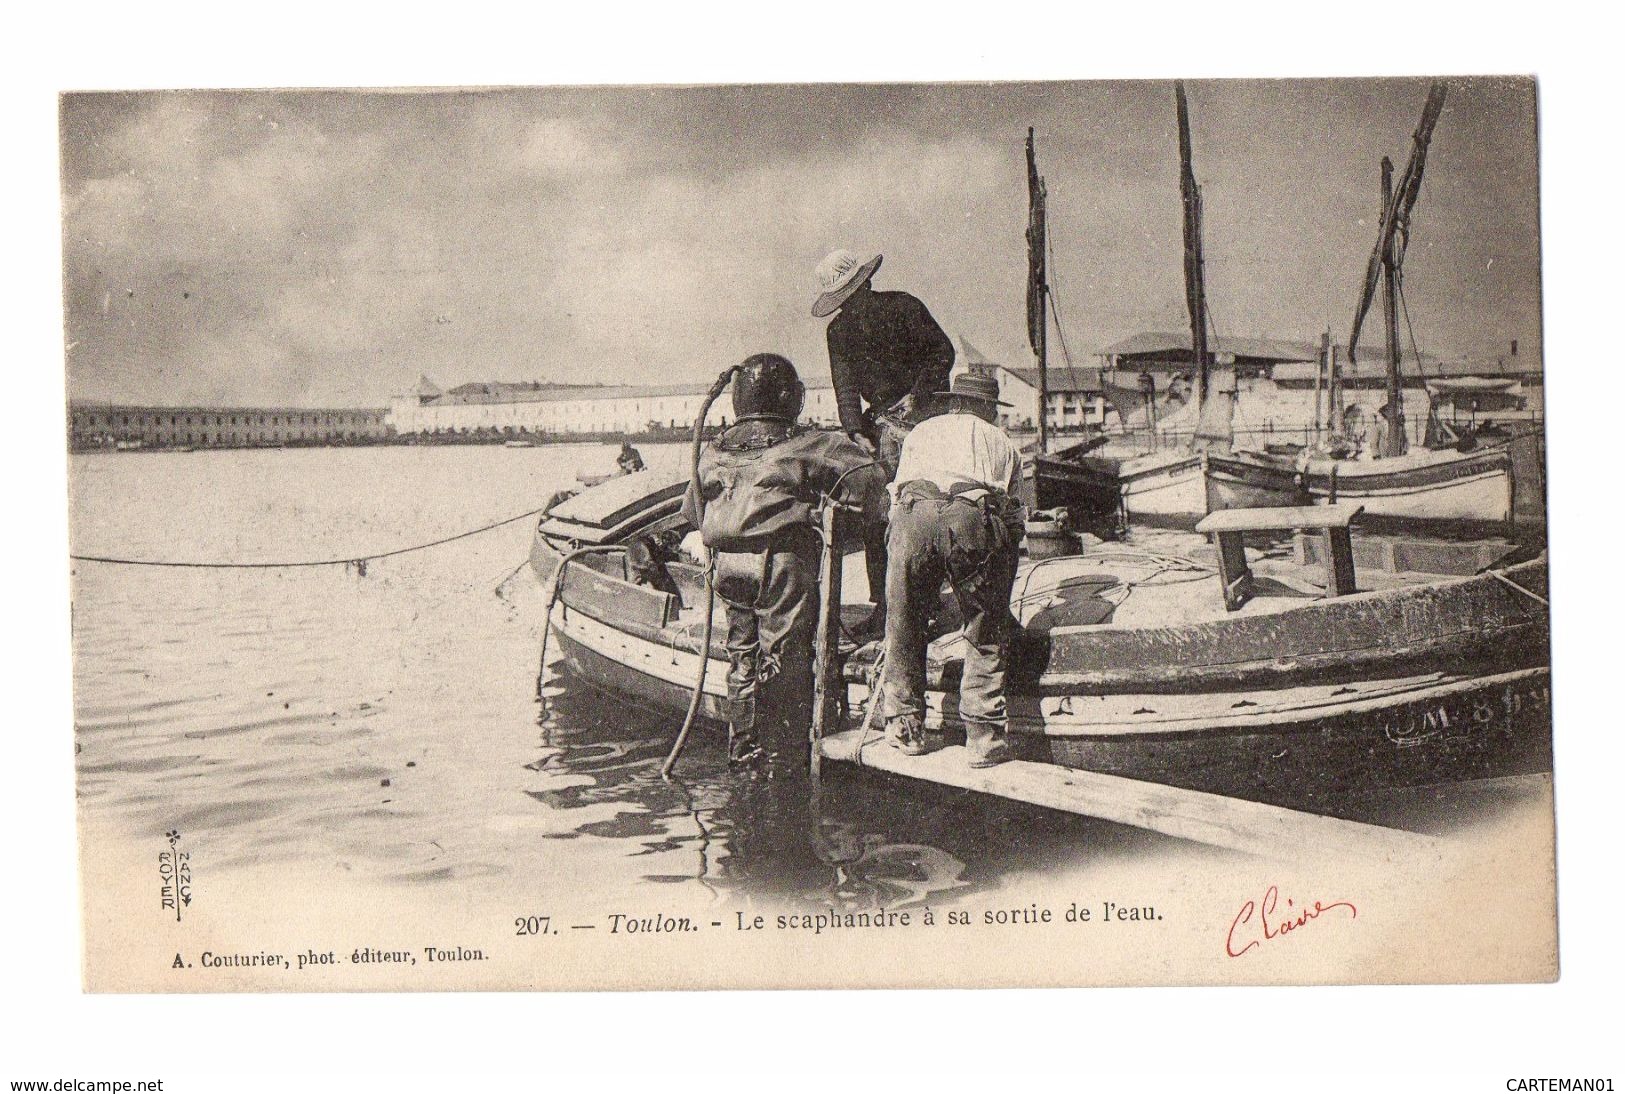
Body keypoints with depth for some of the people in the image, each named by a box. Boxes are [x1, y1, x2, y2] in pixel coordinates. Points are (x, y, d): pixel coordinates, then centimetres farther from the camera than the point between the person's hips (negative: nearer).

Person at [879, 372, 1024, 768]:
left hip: (915, 512, 1)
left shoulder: (921, 432, 36)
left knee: (905, 628, 14)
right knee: (987, 634, 9)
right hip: (976, 517, -1)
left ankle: (905, 727, 17)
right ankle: (984, 738, 7)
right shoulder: (1004, 444, 34)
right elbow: (1013, 509, 32)